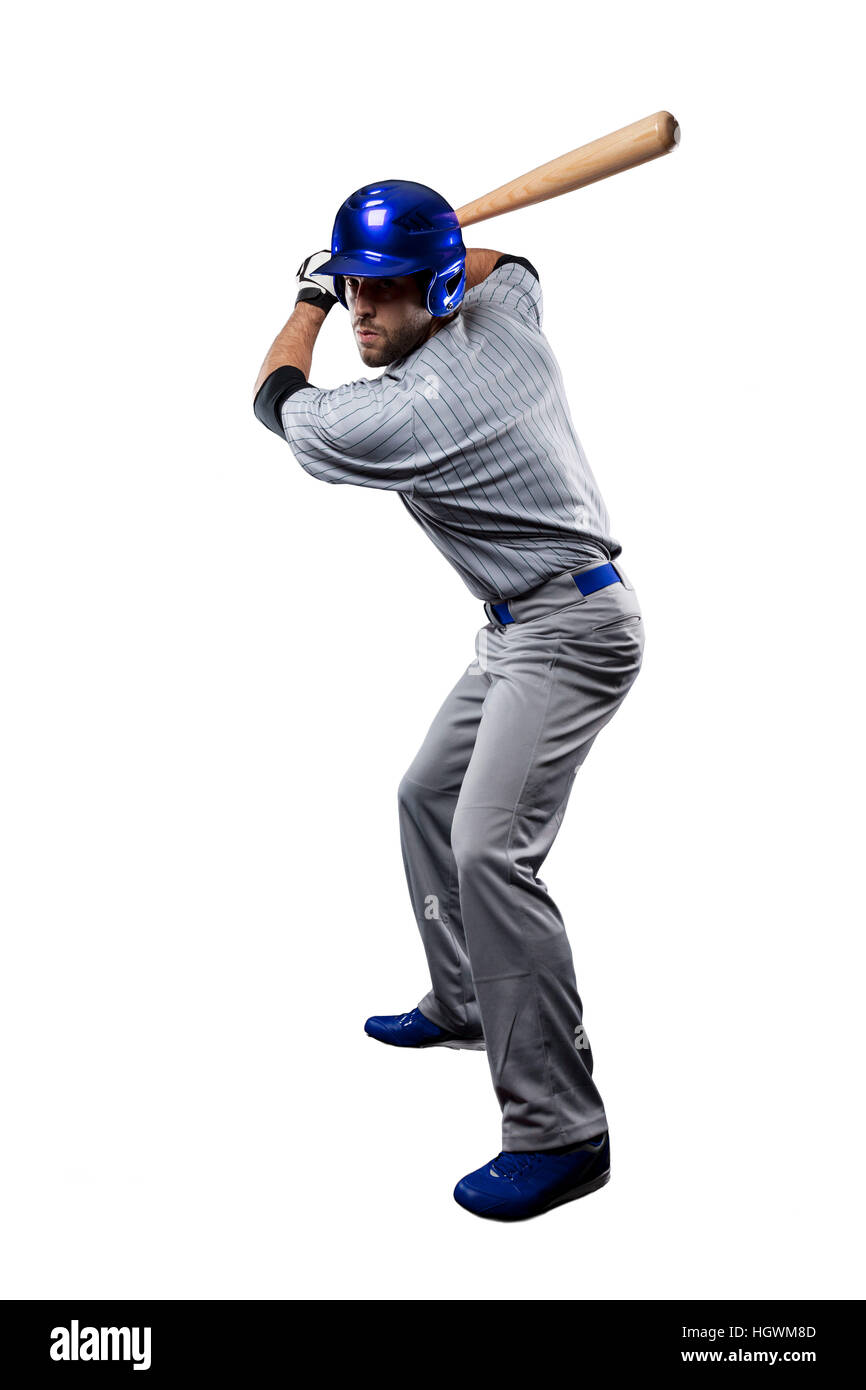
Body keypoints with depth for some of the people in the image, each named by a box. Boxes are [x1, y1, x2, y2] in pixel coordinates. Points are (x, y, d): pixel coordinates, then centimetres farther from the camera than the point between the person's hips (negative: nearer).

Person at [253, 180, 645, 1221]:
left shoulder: (382, 420, -20)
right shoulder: (507, 311, 3)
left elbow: (274, 397, 2)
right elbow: (503, 257, 31)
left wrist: (307, 299, 18)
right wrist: (337, 279, 35)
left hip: (568, 634, -11)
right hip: (523, 628, 11)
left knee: (489, 852, -22)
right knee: (428, 795, 22)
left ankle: (562, 1133, -18)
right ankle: (464, 1006, 36)